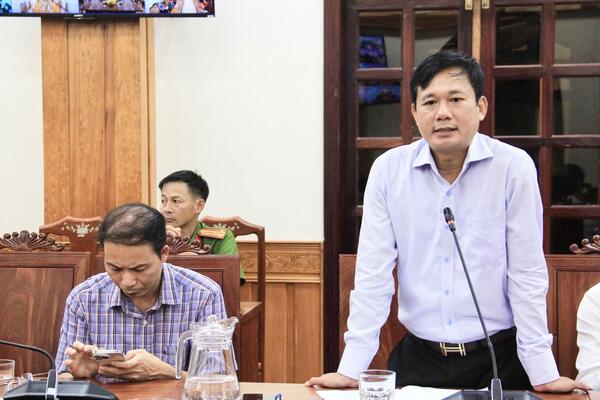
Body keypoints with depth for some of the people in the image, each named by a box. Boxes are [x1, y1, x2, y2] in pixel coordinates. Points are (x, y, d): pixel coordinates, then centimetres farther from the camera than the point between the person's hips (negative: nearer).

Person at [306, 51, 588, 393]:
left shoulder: (514, 167, -9)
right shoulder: (388, 169, -4)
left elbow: (527, 274, -7)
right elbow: (373, 274, -4)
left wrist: (544, 374, -10)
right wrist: (350, 370, -8)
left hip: (497, 358, -1)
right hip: (418, 359, 2)